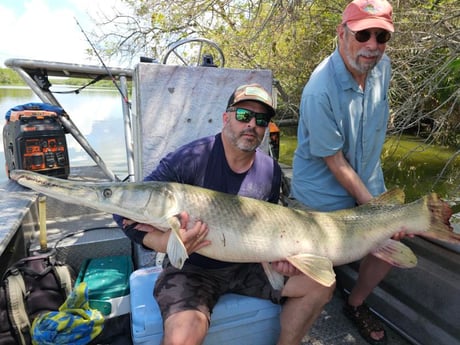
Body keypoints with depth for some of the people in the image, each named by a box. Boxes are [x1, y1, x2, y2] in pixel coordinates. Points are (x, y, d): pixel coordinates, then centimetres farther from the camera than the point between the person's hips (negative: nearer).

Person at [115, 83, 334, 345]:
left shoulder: (271, 171, -3)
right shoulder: (190, 159, -20)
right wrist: (166, 242, -32)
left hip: (246, 265, 5)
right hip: (191, 267, -4)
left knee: (321, 284, -1)